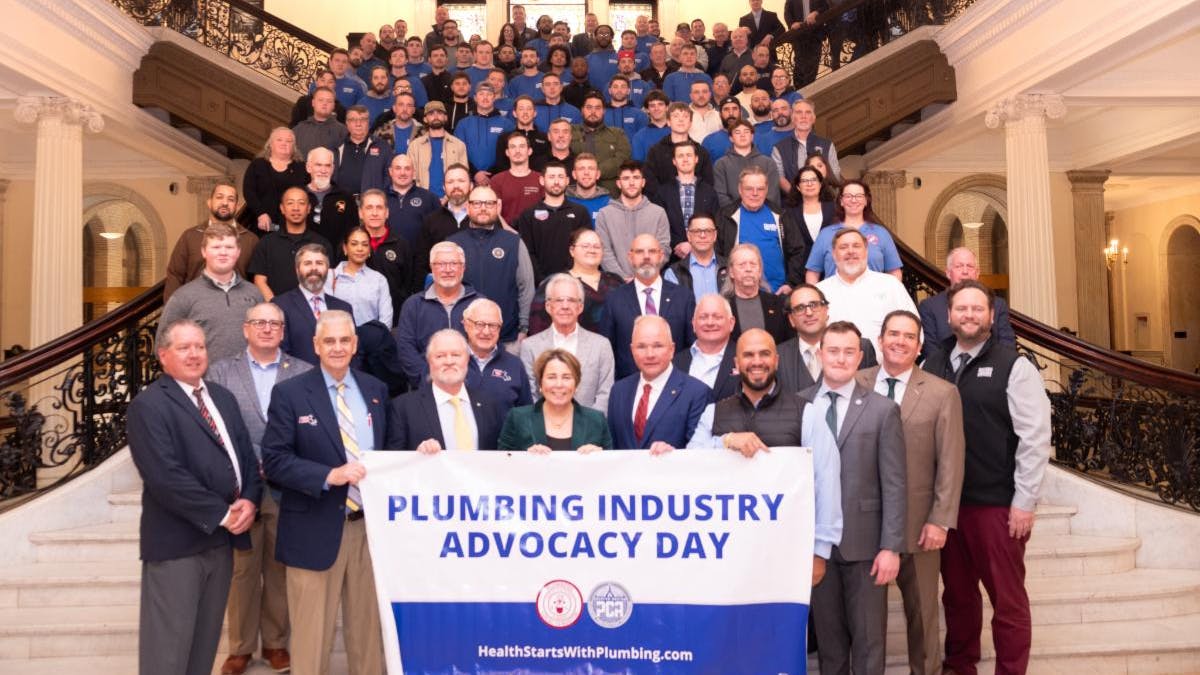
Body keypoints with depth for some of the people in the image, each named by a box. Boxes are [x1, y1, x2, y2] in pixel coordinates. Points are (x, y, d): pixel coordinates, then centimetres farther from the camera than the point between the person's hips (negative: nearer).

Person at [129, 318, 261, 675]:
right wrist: (222, 514, -17)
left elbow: (246, 454, 12)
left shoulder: (223, 397, 14)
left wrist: (249, 501, -6)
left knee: (205, 640, 16)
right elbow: (166, 476, -20)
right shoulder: (148, 405, -10)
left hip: (222, 537, 7)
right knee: (169, 643, 2)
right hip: (177, 540, -7)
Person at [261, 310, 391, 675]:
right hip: (317, 529, -4)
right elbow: (274, 459, -10)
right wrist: (330, 475, -21)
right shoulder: (289, 393, -5)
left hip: (371, 523, 4)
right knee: (312, 632, 7)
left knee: (368, 625, 15)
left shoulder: (376, 390, 9)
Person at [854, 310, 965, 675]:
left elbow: (950, 463, -4)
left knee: (921, 611, 14)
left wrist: (941, 521, -10)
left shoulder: (942, 393, -2)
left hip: (916, 522, -1)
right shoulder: (856, 384, 2)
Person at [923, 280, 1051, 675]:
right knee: (957, 591, 16)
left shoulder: (1014, 367, -6)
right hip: (945, 501, 4)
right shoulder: (933, 365, 6)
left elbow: (1035, 438, -8)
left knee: (1007, 597, 6)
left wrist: (1024, 502, -11)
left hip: (997, 504, -4)